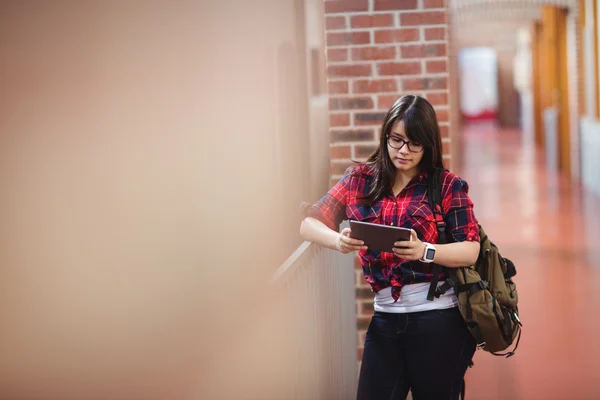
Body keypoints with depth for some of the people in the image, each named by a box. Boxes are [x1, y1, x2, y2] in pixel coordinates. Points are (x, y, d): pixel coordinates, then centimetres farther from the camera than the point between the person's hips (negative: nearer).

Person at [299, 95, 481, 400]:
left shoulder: (448, 186, -2)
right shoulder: (360, 180, 7)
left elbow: (471, 251, -7)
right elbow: (309, 225, 4)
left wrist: (424, 252, -26)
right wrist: (338, 241, -18)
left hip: (439, 319, -3)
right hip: (385, 318, 3)